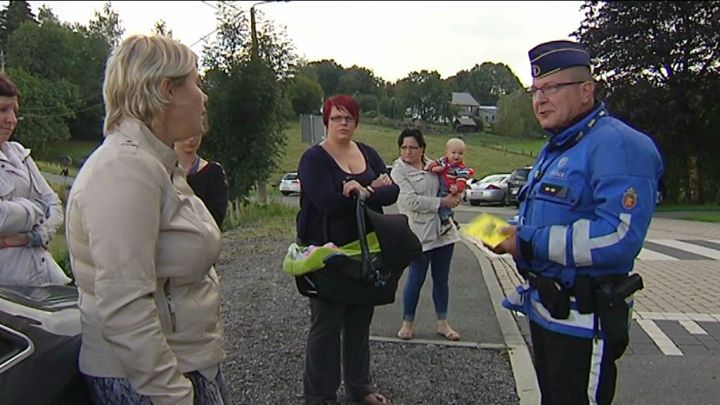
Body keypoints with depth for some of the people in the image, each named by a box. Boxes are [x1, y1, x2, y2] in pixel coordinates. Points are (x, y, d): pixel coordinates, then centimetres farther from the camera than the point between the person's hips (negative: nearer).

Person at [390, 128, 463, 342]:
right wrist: (443, 202, -17)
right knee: (416, 279, 2)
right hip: (419, 232, -6)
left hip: (442, 230, 6)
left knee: (441, 278, 13)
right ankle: (407, 322, 21)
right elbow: (411, 201, -19)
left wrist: (455, 193, 0)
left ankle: (443, 323, 25)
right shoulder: (398, 171, -8)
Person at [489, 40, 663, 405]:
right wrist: (511, 235, 3)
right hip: (543, 309, 10)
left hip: (582, 322, -10)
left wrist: (528, 243, -25)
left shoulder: (617, 145, -20)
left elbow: (619, 237, -32)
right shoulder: (554, 149, 14)